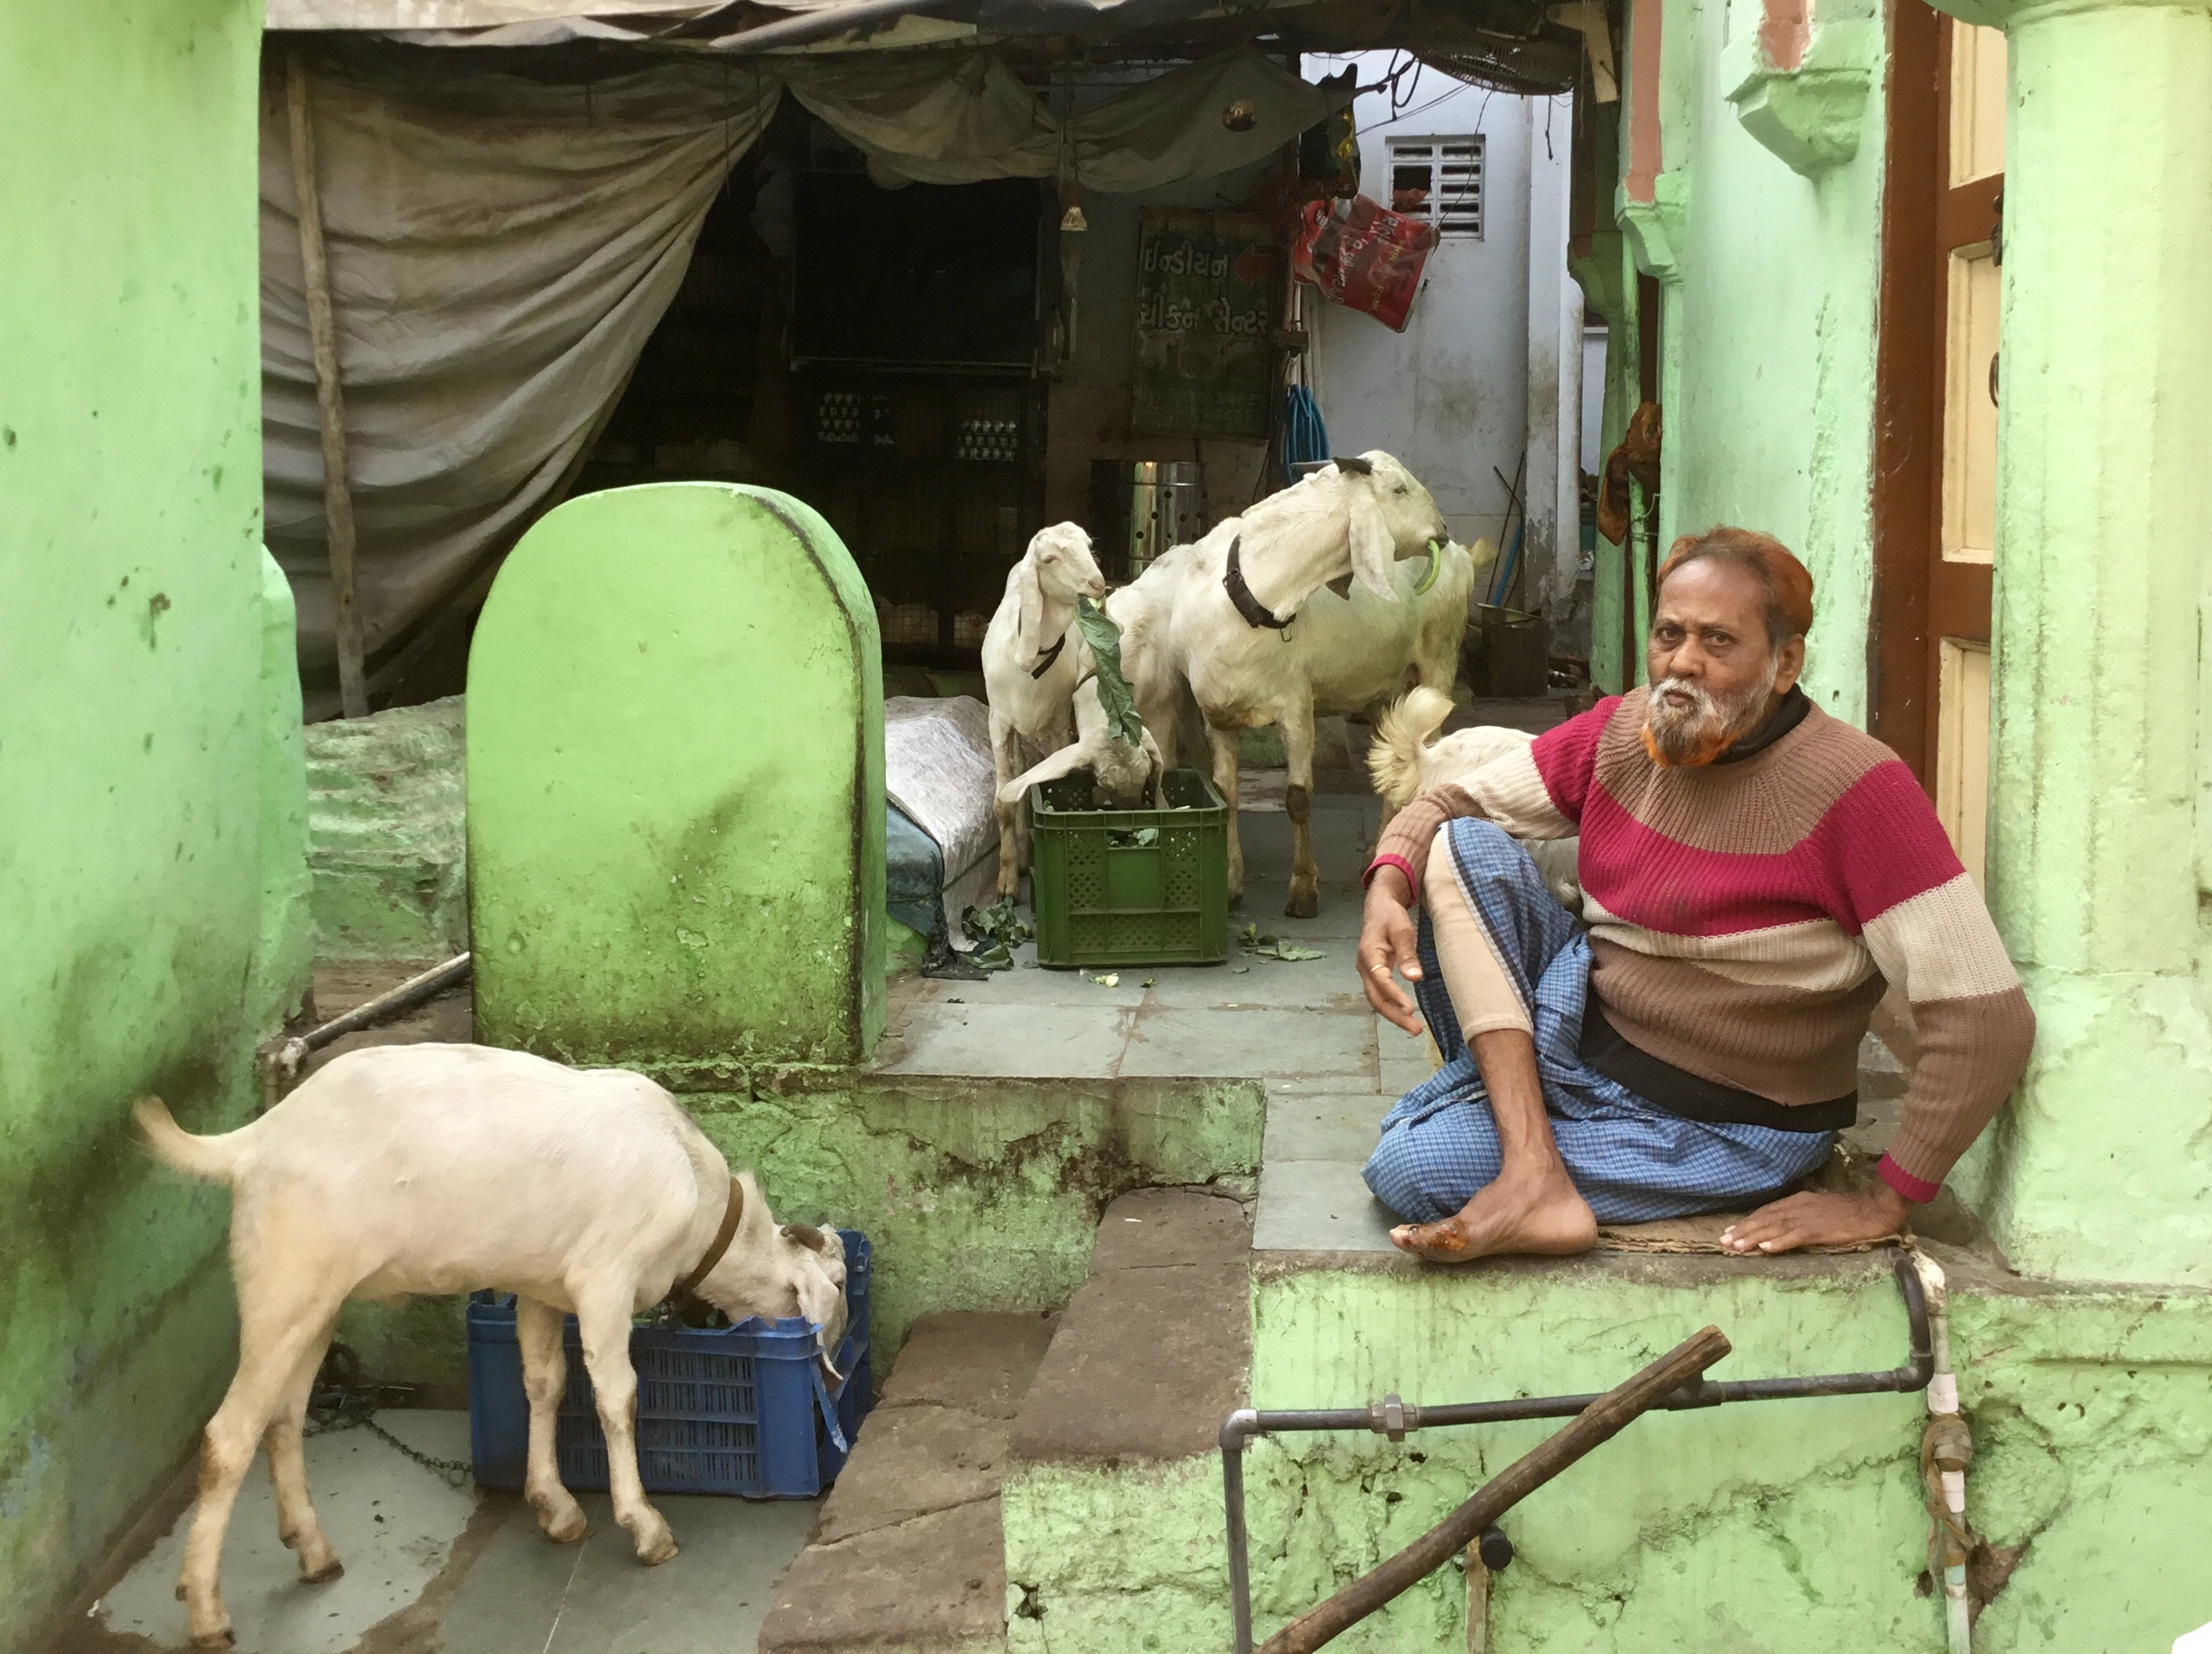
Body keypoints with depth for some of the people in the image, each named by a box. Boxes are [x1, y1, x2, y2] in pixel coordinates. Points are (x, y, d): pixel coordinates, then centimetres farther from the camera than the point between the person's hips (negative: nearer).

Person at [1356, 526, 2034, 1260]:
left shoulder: (1852, 788, -25)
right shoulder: (1621, 734, -5)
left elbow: (1987, 1021, -27)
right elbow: (1450, 805, 4)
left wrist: (1880, 1205, -22)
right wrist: (1389, 889, -19)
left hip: (1718, 1131, -7)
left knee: (1409, 1167, -24)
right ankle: (1535, 1170, -21)